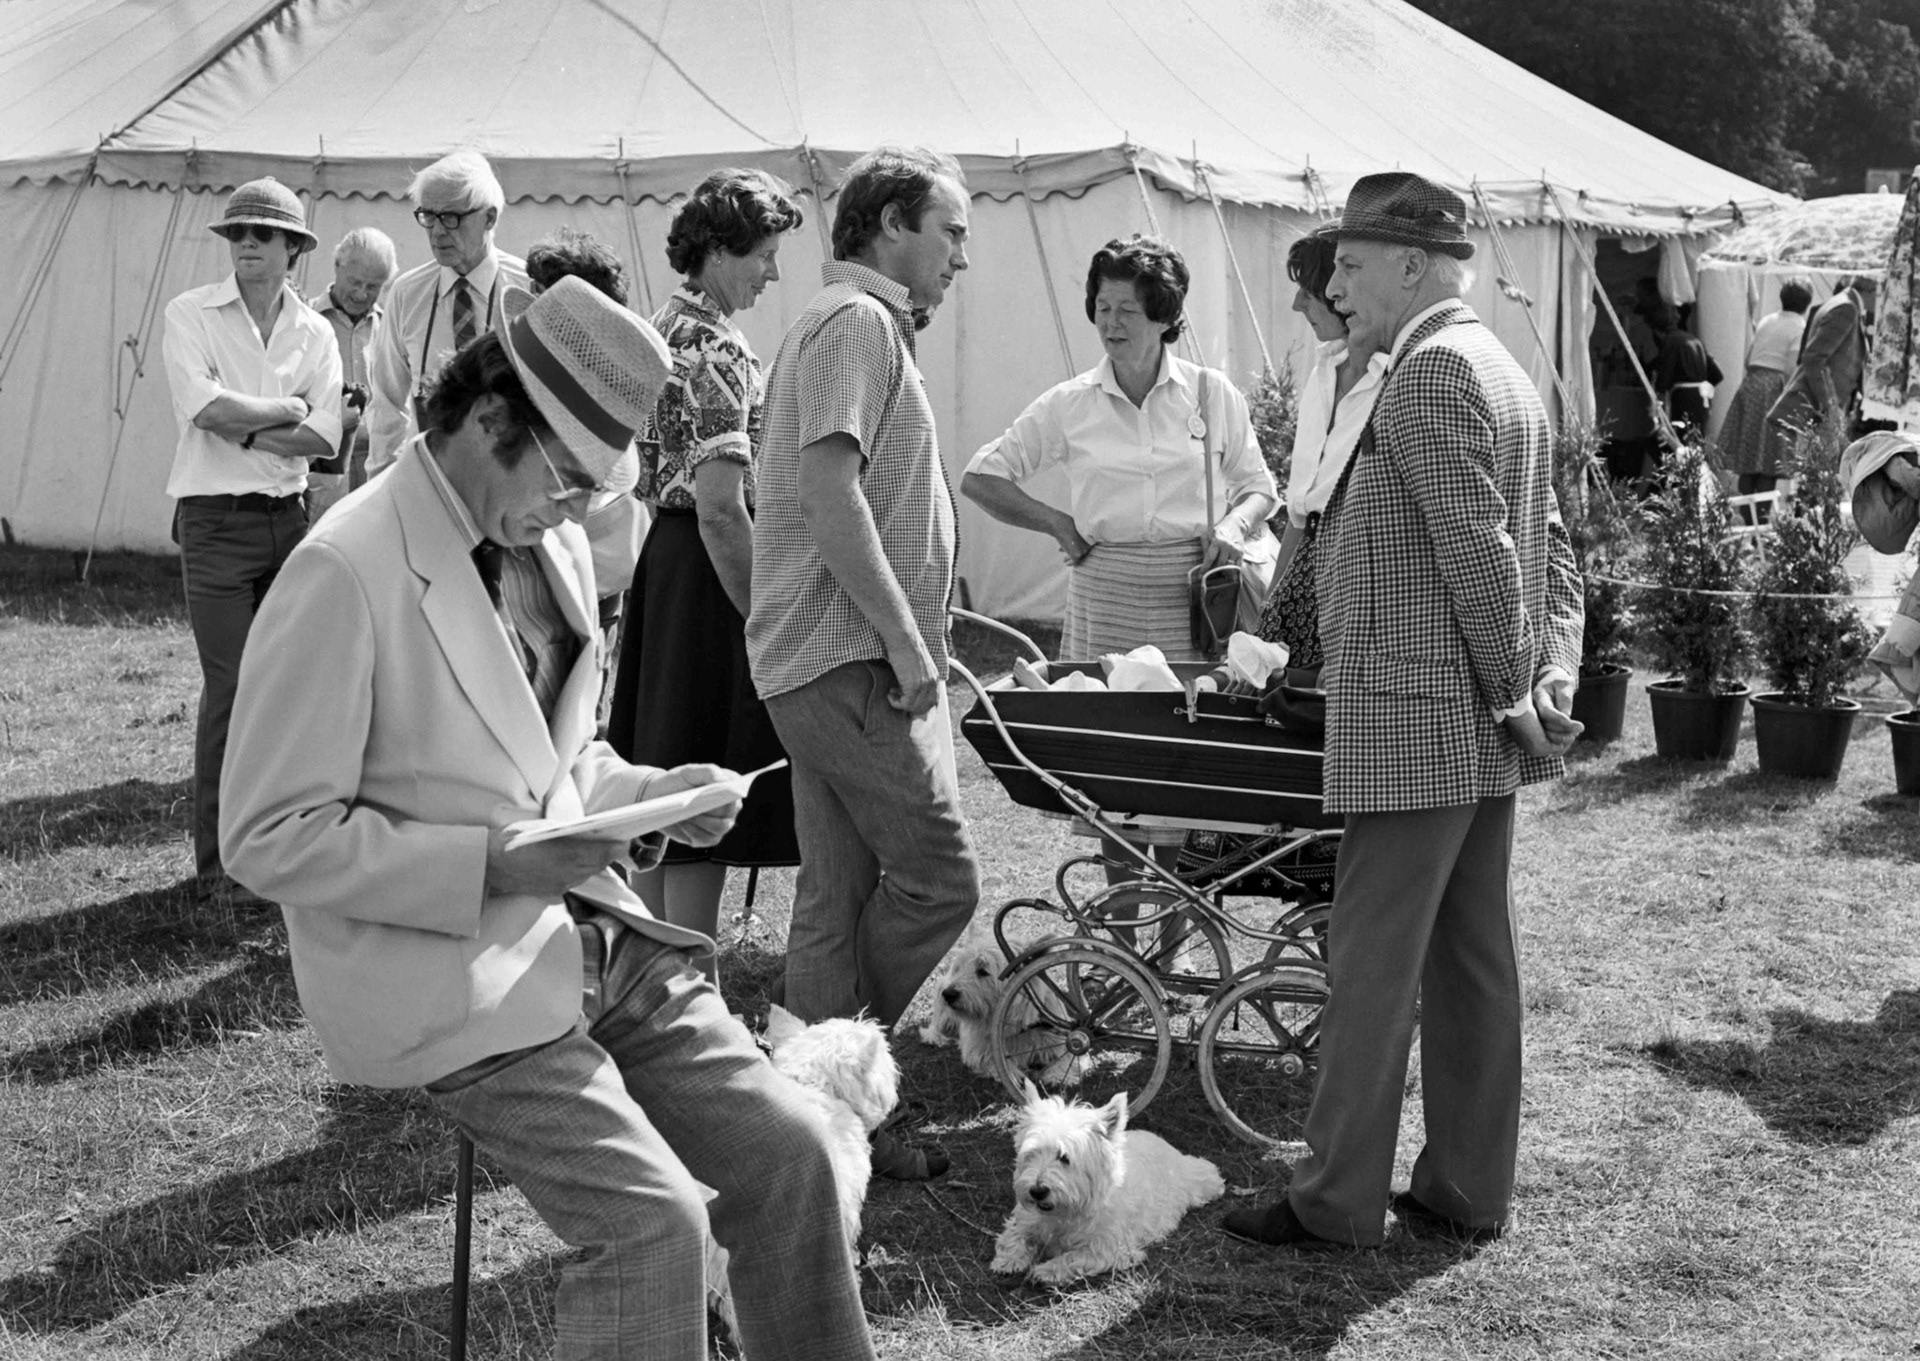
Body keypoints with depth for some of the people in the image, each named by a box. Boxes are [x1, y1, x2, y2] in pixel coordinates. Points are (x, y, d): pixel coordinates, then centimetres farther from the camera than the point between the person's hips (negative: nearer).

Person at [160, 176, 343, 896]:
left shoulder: (314, 332, 8)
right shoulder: (191, 315, -1)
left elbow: (323, 438, -3)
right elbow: (206, 407, -17)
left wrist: (241, 427, -13)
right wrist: (285, 410, -6)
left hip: (289, 515, 4)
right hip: (215, 520, -4)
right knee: (230, 686, -6)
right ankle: (219, 863, 3)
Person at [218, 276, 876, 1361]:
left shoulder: (556, 547, 9)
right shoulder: (346, 572, -17)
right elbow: (268, 836, -16)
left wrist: (654, 793, 2)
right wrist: (491, 865, -21)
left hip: (587, 932, 8)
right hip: (444, 975, -7)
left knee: (787, 1148, -2)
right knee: (658, 1219, -19)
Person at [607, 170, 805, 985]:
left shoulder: (663, 329, 14)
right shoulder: (719, 351, -17)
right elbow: (722, 506, -23)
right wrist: (762, 613, -18)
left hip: (662, 555, 10)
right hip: (707, 575, -10)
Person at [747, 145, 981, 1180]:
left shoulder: (864, 324, 23)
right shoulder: (857, 321, -11)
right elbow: (829, 488, -22)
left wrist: (909, 637, 21)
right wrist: (906, 640, -21)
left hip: (839, 658, 11)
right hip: (854, 659, -11)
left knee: (839, 897, 11)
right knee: (938, 878, -8)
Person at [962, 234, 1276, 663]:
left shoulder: (1213, 393, 6)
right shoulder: (1068, 403, 5)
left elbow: (1257, 486, 16)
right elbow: (979, 479, 10)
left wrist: (1235, 525, -4)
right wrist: (1058, 523, 2)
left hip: (1193, 599, 0)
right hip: (1103, 595, 0)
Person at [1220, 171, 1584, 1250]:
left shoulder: (1432, 370, -14)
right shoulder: (1508, 373, 18)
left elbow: (1479, 553, -19)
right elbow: (1555, 551, 17)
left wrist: (1515, 692, -12)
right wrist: (1553, 676, 8)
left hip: (1414, 720, -10)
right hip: (1483, 729, 10)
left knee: (1374, 963, -3)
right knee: (1473, 958, 13)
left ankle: (1338, 1202, 4)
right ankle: (1470, 1188, 20)